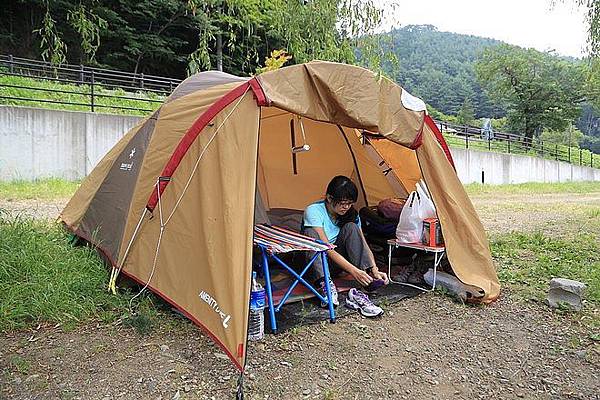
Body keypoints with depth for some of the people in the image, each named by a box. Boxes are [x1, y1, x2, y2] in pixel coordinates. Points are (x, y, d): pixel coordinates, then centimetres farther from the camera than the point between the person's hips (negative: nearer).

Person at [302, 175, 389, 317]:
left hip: (336, 262, 4)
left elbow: (364, 246, -12)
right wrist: (354, 271, -42)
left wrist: (374, 270, -30)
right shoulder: (313, 211, -24)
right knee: (311, 233, -33)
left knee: (351, 228, -23)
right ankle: (324, 284, -44)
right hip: (313, 262, -3)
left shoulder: (351, 214, -8)